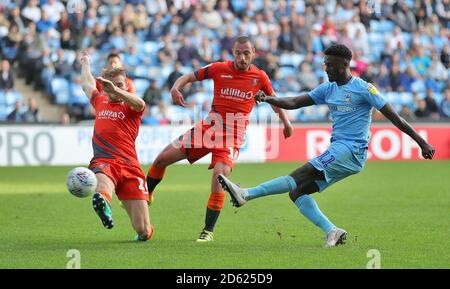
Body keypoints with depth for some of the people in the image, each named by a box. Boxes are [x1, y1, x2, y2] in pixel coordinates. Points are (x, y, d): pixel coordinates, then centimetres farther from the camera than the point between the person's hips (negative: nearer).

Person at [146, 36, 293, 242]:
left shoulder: (259, 77, -1)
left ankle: (208, 231, -15)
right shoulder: (219, 69, -2)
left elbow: (273, 100, 17)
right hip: (209, 126, 2)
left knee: (220, 174, -26)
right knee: (162, 159, 1)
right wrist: (176, 88, -16)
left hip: (233, 135, -2)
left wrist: (286, 123, 15)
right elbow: (190, 76, 4)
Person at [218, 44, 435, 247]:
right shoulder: (328, 89, 17)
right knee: (297, 192, -4)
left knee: (299, 177, -20)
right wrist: (268, 99, -4)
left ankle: (246, 194, -28)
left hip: (352, 151, -9)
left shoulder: (363, 89, -4)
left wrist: (422, 143, -5)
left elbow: (394, 117, -4)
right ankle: (332, 232, -11)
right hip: (338, 152, 9)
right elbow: (295, 103, 13)